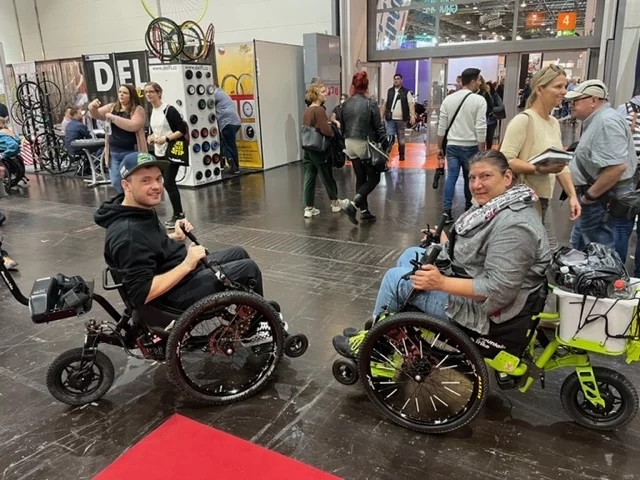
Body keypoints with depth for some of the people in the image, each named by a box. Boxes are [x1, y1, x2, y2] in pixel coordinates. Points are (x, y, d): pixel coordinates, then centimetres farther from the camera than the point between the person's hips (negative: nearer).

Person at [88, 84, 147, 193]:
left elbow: (134, 126, -21)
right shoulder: (112, 107, 12)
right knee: (116, 183, 7)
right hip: (114, 152, 5)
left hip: (131, 152, -5)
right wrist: (92, 108, -13)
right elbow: (96, 115, 10)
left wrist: (113, 117, -16)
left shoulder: (138, 110, -5)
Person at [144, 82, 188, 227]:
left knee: (168, 183, -9)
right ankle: (179, 213, 20)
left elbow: (182, 130, -15)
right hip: (158, 153, 8)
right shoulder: (151, 112, 10)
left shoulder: (169, 110, -12)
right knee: (169, 183, 10)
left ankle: (177, 215, 2)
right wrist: (150, 137, 2)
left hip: (172, 151, -7)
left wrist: (166, 138, -20)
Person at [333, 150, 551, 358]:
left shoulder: (513, 226, -28)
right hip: (472, 280, 10)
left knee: (396, 278, -7)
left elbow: (498, 290, -31)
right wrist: (445, 239, 8)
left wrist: (441, 283, -31)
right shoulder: (495, 205, 3)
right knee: (411, 255, 15)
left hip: (484, 308, -10)